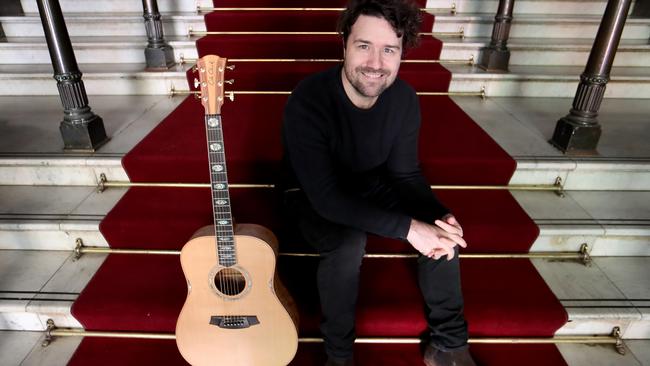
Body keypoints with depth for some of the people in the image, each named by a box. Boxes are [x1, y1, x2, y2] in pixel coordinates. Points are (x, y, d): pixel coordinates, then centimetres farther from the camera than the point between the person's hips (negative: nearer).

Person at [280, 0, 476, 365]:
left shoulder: (404, 98, -15)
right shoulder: (308, 101, -32)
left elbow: (405, 173, -5)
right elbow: (326, 197, -35)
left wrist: (439, 216, -25)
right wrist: (407, 226, -39)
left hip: (369, 184, 5)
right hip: (312, 196, -4)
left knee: (444, 226, -14)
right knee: (348, 244, -35)